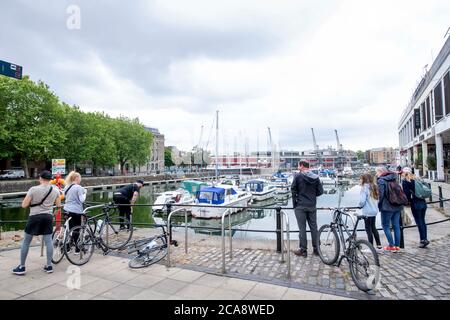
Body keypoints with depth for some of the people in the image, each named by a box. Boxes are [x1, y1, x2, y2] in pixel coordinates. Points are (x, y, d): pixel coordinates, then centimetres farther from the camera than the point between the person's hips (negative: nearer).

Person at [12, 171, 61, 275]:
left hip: (34, 217, -3)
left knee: (26, 242, 11)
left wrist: (31, 201, 11)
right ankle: (49, 266, 13)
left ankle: (21, 267, 19)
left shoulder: (33, 189, -10)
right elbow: (58, 205, 6)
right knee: (48, 241, 7)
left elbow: (24, 205, -8)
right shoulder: (55, 190, -1)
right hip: (48, 217, 3)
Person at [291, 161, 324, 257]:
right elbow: (320, 191, 3)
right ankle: (316, 249, 19)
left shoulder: (298, 176, -10)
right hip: (312, 206, 4)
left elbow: (293, 189, -9)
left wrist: (295, 201, 4)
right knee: (314, 227, 12)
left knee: (302, 228, 2)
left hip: (301, 206, -4)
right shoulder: (316, 177, 3)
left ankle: (303, 250, 7)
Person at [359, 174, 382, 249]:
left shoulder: (365, 188, -17)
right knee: (373, 227, 20)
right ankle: (379, 244, 27)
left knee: (368, 229, 0)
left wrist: (360, 205, -3)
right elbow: (378, 199, 14)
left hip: (367, 211, -8)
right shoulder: (374, 187, 8)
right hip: (375, 210, 8)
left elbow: (362, 200, -21)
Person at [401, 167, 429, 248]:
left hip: (415, 204, -7)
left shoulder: (405, 181, -8)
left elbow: (407, 193, -12)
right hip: (423, 203, 7)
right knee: (422, 221, 12)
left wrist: (409, 201, 3)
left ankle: (423, 239, -1)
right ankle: (424, 239, 17)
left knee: (419, 222, -1)